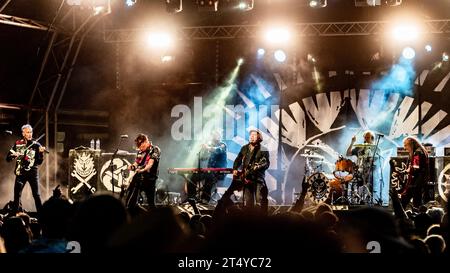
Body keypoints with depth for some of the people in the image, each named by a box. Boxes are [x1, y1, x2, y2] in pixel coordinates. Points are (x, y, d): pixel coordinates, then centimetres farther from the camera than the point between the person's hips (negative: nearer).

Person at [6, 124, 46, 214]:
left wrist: (41, 153, -20)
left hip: (32, 173, -2)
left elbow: (39, 162, -3)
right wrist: (14, 155, -14)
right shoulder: (17, 144, 6)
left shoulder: (36, 145, 1)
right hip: (20, 172, 2)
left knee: (36, 195, -7)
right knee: (17, 195, 0)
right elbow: (8, 159, 7)